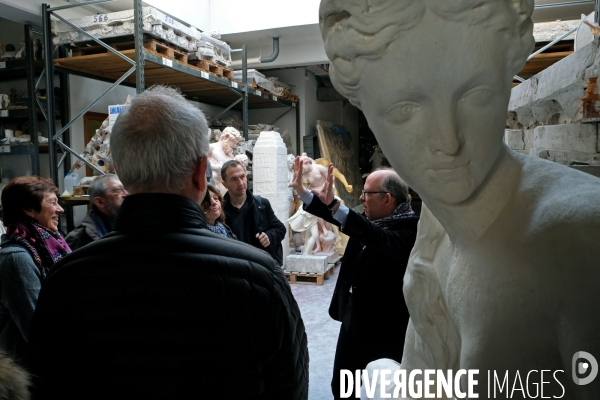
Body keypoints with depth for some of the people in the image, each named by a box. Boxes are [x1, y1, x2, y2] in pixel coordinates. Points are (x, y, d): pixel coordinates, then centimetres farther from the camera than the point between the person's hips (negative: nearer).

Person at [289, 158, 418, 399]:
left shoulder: (410, 228, -19)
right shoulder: (371, 221, 4)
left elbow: (383, 241, -39)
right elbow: (334, 217, 15)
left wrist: (334, 204, -46)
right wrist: (301, 190, 7)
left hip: (385, 328, -7)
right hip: (354, 321, 7)